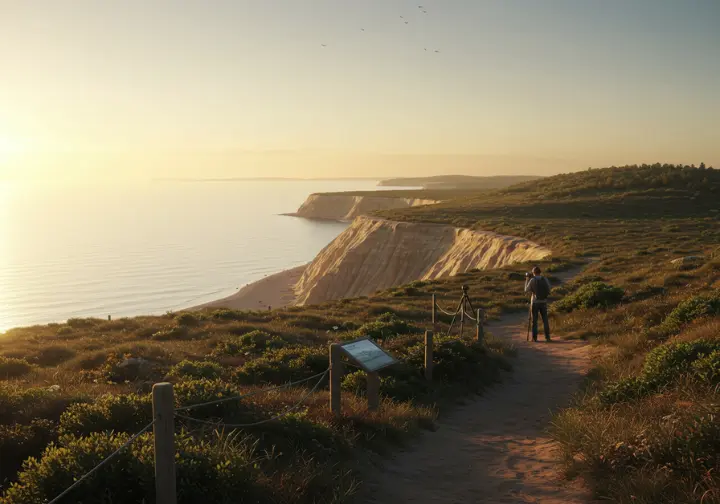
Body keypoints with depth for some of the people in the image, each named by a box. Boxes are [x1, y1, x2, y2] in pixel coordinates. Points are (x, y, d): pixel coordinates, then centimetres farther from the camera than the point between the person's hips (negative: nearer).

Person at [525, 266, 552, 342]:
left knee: (534, 321, 4)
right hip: (543, 302, 2)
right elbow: (548, 291, 8)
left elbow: (526, 290, 4)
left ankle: (534, 337, 1)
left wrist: (527, 279, 10)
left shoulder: (532, 280, -9)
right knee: (545, 320, 8)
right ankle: (547, 337, 2)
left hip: (535, 302, -2)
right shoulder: (545, 279, 1)